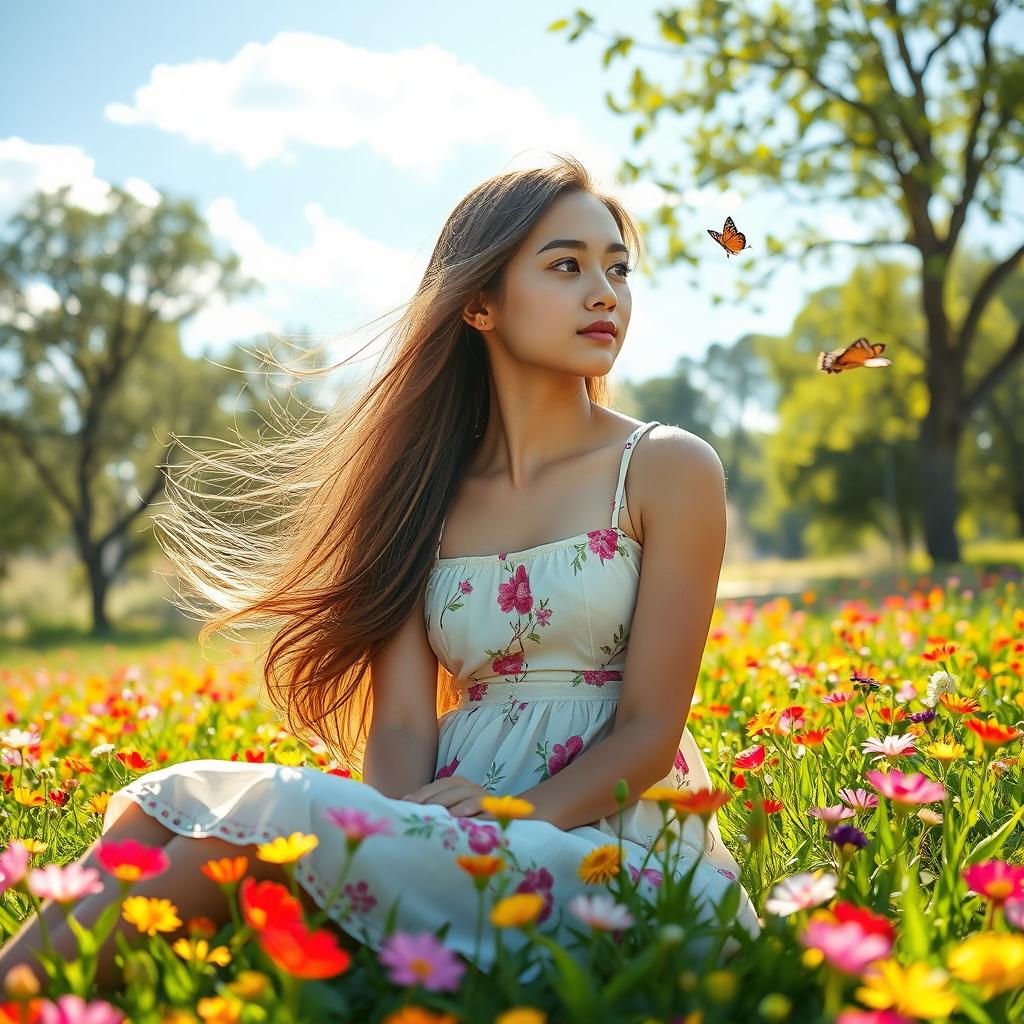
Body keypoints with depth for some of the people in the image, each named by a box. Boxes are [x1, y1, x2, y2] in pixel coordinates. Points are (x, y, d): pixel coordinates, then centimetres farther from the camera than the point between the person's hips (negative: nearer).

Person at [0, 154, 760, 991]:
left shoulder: (670, 467, 0)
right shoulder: (429, 492, 12)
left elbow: (650, 728, -5)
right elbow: (401, 724, 2)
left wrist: (499, 827, -19)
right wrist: (409, 826, -20)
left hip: (614, 851, -4)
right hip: (454, 840, 4)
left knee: (278, 807, -26)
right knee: (160, 800, -17)